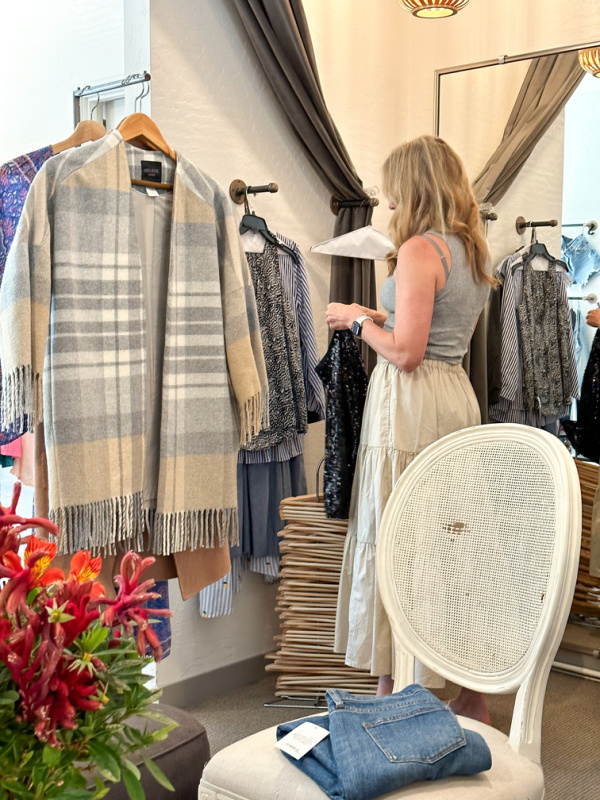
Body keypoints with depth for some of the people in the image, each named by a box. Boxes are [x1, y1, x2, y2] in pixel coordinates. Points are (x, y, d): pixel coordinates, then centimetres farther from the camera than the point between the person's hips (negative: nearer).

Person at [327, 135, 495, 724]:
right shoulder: (472, 250, 14)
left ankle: (392, 698, 11)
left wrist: (358, 321, -2)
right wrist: (381, 318, 21)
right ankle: (471, 697, 24)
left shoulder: (419, 250, -13)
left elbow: (406, 352, -17)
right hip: (458, 395, 9)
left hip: (412, 403, -9)